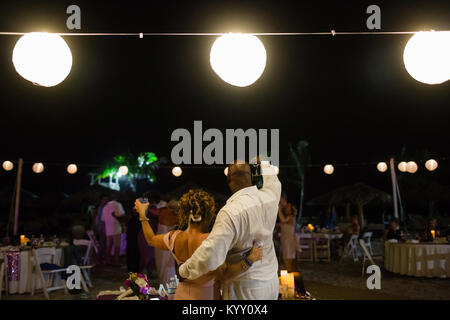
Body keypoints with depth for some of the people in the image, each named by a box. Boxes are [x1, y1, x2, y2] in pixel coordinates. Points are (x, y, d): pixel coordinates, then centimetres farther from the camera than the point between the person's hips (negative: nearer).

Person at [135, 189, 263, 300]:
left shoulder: (174, 238, -9)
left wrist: (142, 215, 22)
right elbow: (224, 275, -28)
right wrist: (249, 260, -31)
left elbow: (151, 240, 11)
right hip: (207, 296, -5)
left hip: (183, 294, 5)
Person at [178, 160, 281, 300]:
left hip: (245, 289, -6)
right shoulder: (269, 197, -6)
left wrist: (184, 270, -13)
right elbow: (272, 182, 22)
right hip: (272, 282, 6)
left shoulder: (231, 212, -25)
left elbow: (210, 258, -30)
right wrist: (263, 163, 39)